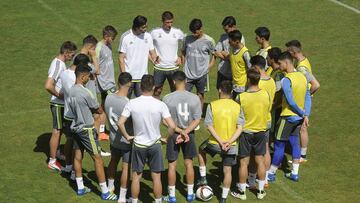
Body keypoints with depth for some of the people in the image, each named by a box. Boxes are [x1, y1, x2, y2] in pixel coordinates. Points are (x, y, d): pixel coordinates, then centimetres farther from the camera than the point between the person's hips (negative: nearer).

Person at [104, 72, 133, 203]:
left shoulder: (109, 98, -11)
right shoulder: (127, 104, -29)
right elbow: (132, 123, -20)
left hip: (113, 137, 6)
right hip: (126, 140, -6)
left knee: (113, 161, 26)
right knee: (125, 167, 6)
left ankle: (110, 187, 45)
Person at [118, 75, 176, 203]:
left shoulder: (132, 103, -12)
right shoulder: (160, 105, -15)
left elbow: (120, 123, -14)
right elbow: (172, 126, -19)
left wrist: (127, 136, 0)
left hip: (138, 145, 1)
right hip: (155, 144, -1)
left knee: (136, 177, 13)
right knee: (156, 177, 10)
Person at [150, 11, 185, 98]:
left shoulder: (178, 32, -4)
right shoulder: (155, 32, -6)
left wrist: (180, 57, 1)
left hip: (173, 67, 1)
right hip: (159, 68, -1)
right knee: (157, 91, 8)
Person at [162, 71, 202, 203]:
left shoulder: (167, 99, -15)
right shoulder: (194, 98, -11)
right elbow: (197, 120, -11)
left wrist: (180, 131, -6)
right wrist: (185, 132, -13)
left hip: (173, 135, -2)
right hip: (189, 134, 2)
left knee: (172, 165, 10)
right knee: (188, 163, 16)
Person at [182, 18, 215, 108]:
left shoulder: (209, 41, -8)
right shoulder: (187, 39, -2)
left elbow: (214, 55, 4)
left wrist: (208, 68, -4)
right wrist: (185, 66, 6)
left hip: (202, 74, -1)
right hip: (188, 74, 1)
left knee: (200, 95, 13)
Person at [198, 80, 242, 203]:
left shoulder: (212, 105, -10)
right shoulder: (237, 107, -4)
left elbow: (209, 126, -13)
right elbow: (239, 128, -7)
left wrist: (220, 142, -13)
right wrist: (229, 142, -13)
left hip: (215, 143, -1)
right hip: (231, 146, 1)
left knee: (201, 150, 30)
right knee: (227, 171, 12)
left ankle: (203, 178, 29)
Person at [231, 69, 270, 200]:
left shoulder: (242, 97, -21)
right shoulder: (266, 95, -10)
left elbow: (239, 119, -13)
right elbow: (268, 110, 4)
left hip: (246, 132, -3)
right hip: (261, 131, 3)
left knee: (244, 162, 8)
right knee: (260, 161, 13)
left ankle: (242, 191, 18)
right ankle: (261, 191, 22)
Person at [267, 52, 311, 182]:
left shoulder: (286, 80, -21)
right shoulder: (302, 77, 5)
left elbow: (290, 101, -24)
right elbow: (308, 97, 5)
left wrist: (302, 113, -11)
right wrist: (306, 115, 0)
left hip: (288, 116, -8)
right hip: (299, 117, 8)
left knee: (279, 145, 2)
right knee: (294, 143, 15)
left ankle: (271, 173, 10)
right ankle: (294, 173, 19)